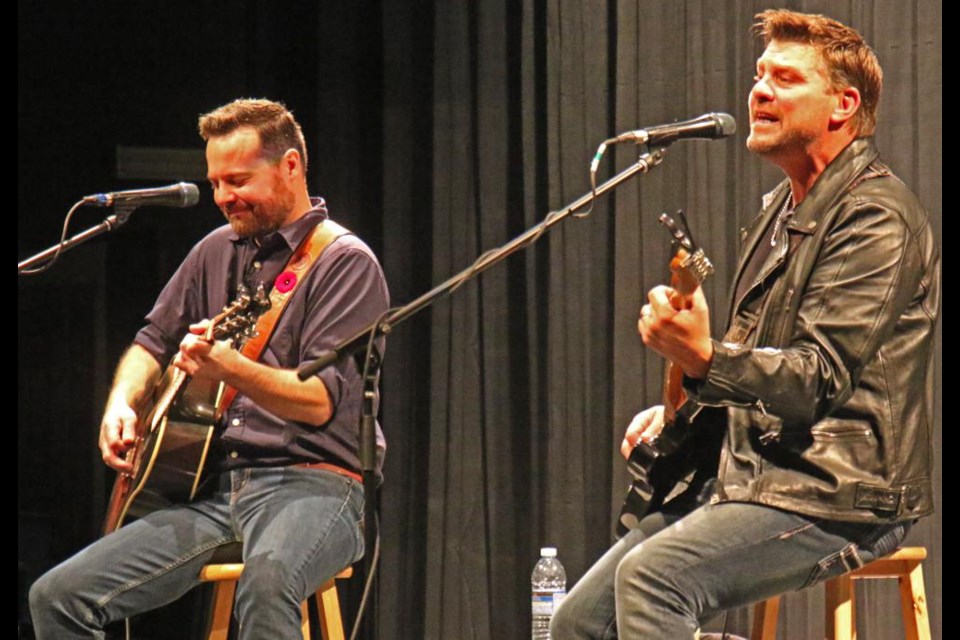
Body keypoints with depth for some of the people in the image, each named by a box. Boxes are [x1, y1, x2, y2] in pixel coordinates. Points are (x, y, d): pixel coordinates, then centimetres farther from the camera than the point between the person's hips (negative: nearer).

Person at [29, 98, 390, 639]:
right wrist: (121, 405, 7)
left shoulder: (346, 263, -5)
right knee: (57, 597, -11)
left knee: (267, 582, -42)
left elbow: (320, 402, -15)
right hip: (208, 484, 7)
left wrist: (232, 369, -32)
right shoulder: (219, 250, 16)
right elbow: (153, 341, 29)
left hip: (308, 481, -7)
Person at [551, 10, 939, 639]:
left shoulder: (877, 218, -13)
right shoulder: (785, 208, 18)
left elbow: (820, 380, -23)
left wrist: (704, 358, -39)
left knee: (652, 575, -30)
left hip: (840, 497, -10)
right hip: (757, 480, 10)